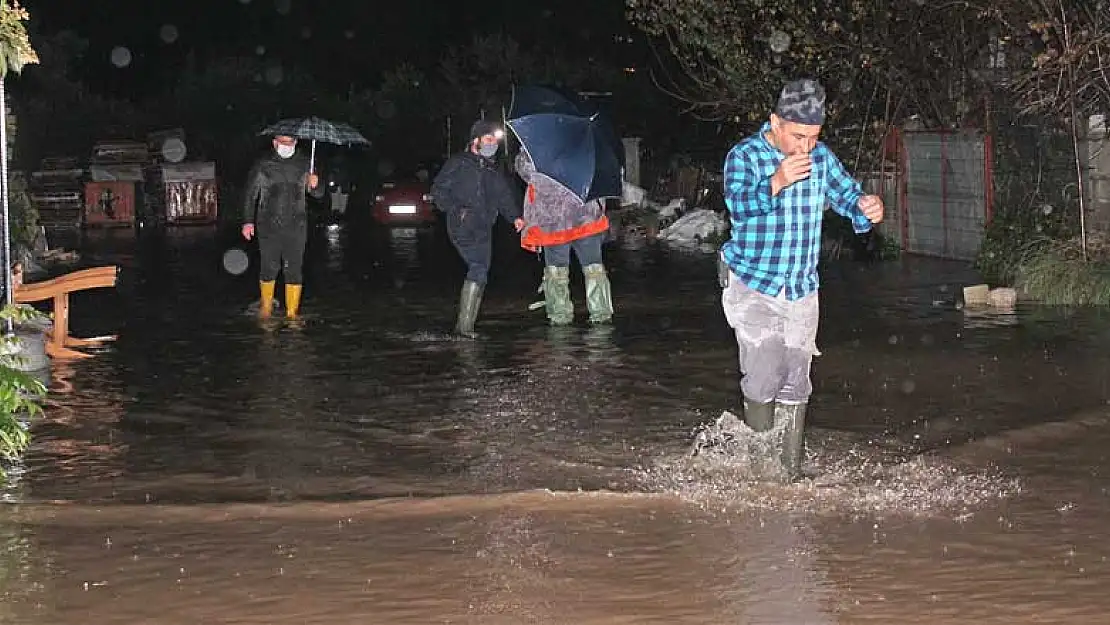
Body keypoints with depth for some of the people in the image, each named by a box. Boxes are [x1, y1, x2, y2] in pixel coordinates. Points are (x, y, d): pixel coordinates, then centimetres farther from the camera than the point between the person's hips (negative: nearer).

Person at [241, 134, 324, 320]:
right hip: (268, 227, -1)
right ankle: (266, 305, 26)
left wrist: (314, 185, -13)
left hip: (296, 228, 1)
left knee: (293, 270, -1)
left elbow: (318, 194, 11)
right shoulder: (263, 166, 4)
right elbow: (250, 194, 7)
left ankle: (292, 312, 6)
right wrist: (248, 221, -1)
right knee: (269, 268, 3)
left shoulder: (303, 165, 8)